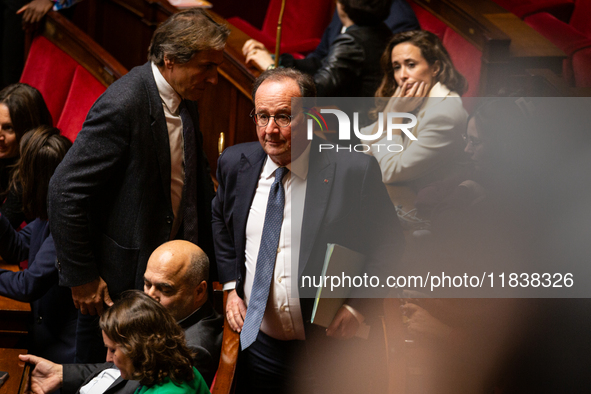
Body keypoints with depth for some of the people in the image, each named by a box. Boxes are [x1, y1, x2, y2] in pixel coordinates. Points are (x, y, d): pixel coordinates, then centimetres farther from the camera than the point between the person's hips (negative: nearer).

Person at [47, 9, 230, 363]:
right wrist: (81, 277, -19)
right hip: (117, 280, -7)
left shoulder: (186, 98, 1)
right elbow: (66, 192, -24)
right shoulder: (123, 106, -26)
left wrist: (208, 250, 13)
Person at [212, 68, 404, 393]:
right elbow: (221, 220, 19)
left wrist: (359, 306, -13)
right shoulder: (236, 163, -1)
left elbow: (386, 243, -5)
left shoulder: (353, 171, -15)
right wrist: (231, 285, 8)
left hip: (328, 349, -3)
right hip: (258, 345, 4)